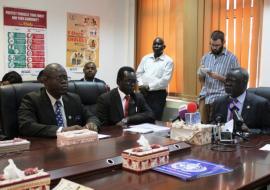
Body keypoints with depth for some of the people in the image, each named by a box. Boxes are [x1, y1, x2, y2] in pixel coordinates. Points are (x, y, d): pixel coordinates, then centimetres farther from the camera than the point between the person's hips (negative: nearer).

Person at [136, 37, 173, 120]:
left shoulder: (168, 61, -4)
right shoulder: (145, 58, 12)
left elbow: (165, 80, -12)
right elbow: (139, 73, 11)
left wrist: (149, 86, -14)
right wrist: (141, 85, -8)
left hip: (158, 94, -4)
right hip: (143, 93, 4)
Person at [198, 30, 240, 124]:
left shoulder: (232, 58, -3)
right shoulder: (206, 57, 11)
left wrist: (219, 77, -17)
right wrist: (201, 73, -6)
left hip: (219, 97, -4)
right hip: (204, 96, 4)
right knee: (203, 124, 2)